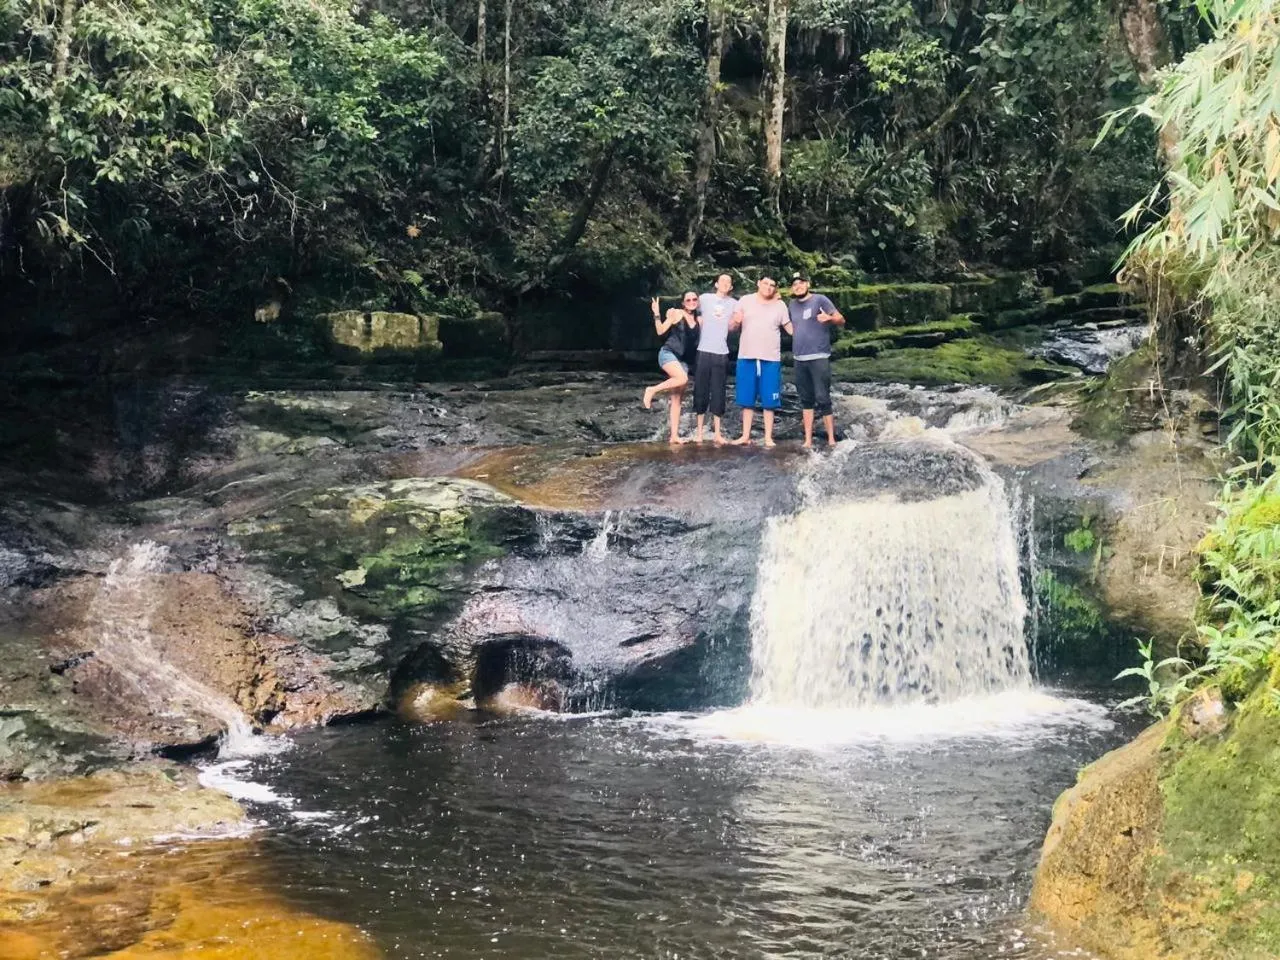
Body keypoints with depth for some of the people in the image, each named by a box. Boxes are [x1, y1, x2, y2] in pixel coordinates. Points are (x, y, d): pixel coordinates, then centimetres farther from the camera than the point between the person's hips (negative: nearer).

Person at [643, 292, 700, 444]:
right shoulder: (677, 313, -1)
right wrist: (657, 315, -16)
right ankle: (652, 390, -14)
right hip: (668, 353, -6)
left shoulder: (699, 320, 13)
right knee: (682, 379, -34)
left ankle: (674, 436, 1)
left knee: (677, 399, 2)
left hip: (684, 360, 6)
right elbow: (661, 331, -3)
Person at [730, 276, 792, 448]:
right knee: (747, 399, 7)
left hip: (771, 358, 0)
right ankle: (745, 435, 15)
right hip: (747, 357, 0)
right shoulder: (745, 301, 3)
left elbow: (791, 328, 7)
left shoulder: (780, 305, 4)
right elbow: (732, 327, 3)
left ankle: (768, 437, 8)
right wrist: (736, 321, -19)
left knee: (769, 401, 1)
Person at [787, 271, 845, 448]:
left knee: (822, 399, -8)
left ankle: (831, 439, -2)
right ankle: (808, 440, 12)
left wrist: (829, 318, -27)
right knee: (806, 400, 9)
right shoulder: (792, 305, 14)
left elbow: (841, 320, -6)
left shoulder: (820, 300, -4)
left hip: (819, 357, -6)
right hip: (799, 359, 6)